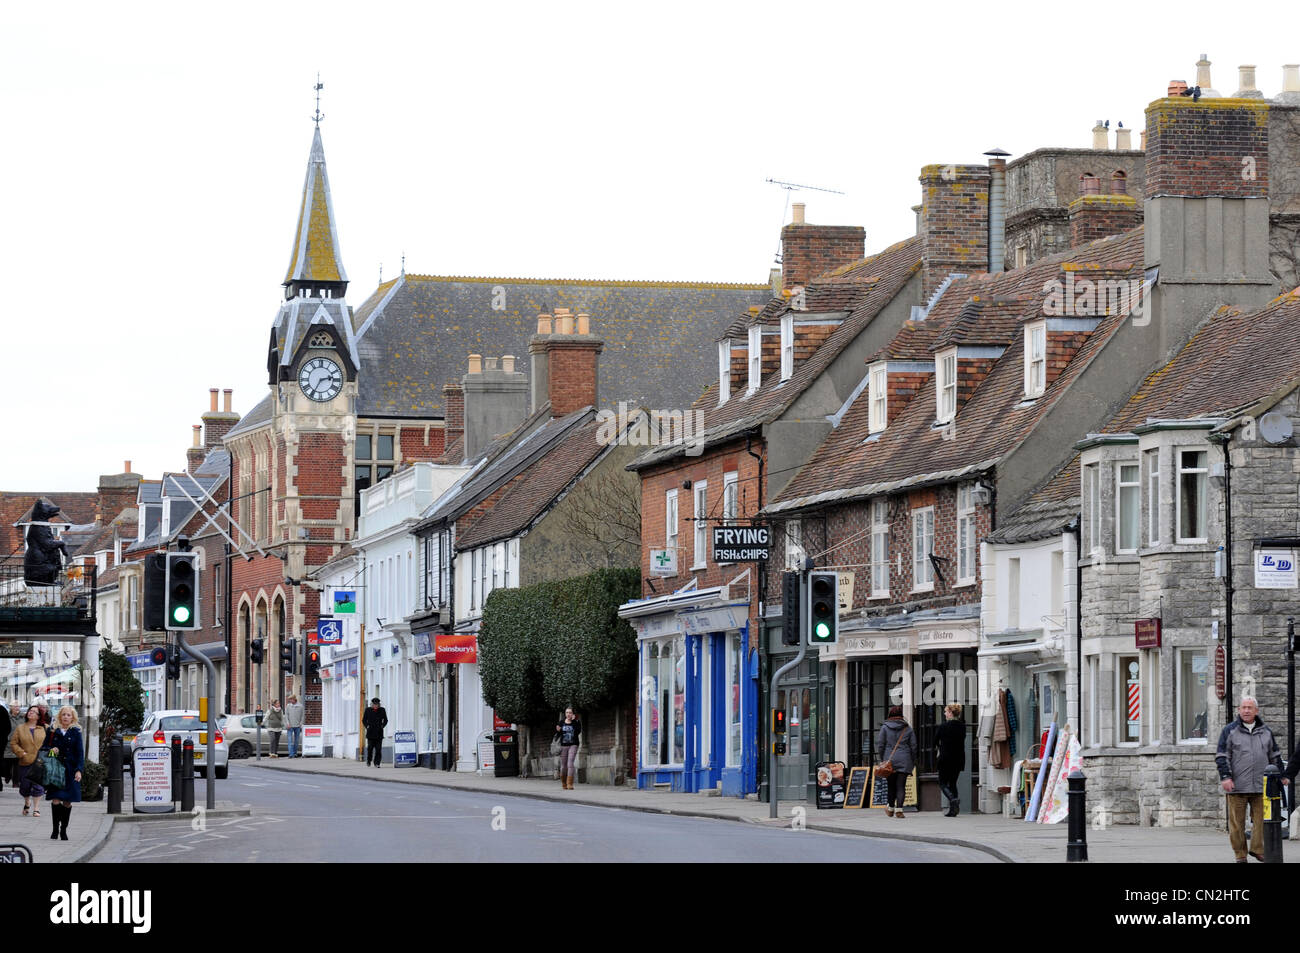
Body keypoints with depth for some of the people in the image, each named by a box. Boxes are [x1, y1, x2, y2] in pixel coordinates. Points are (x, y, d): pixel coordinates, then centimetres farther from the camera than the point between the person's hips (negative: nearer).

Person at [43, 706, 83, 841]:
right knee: (55, 799, -11)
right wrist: (51, 750, -9)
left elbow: (80, 753, 1)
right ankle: (55, 829, -5)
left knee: (67, 801, 1)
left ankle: (63, 830, 12)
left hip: (70, 770, 0)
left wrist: (79, 770, -9)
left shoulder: (76, 732, 4)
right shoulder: (53, 731, 7)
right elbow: (44, 747, 14)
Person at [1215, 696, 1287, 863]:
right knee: (1237, 822, -1)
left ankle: (1257, 849, 8)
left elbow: (1274, 755, 23)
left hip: (1260, 785, 3)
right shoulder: (1230, 731, 3)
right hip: (1237, 785, -3)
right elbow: (1222, 756, -1)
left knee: (1261, 818, -3)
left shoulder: (1266, 732, 14)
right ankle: (1240, 855, 6)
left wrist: (1281, 775, 19)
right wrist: (1225, 777, -12)